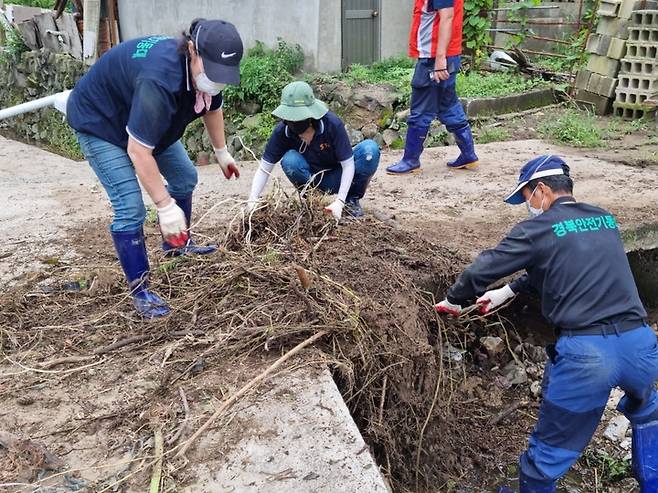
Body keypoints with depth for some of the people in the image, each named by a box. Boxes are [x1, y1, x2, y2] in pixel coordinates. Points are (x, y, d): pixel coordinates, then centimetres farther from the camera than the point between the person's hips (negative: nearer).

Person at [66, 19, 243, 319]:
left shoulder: (207, 68, -16)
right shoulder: (159, 81, -42)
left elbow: (212, 107, 7)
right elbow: (138, 150, -40)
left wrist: (221, 152, 15)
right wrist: (165, 206, -35)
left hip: (148, 121, 8)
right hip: (98, 122, -8)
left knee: (185, 177, 13)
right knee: (130, 207, -16)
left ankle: (177, 244, 36)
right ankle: (139, 291, -4)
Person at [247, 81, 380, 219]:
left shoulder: (332, 124, -28)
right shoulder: (282, 131, -22)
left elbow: (348, 165, -23)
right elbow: (264, 169, -16)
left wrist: (340, 201, -32)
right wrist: (253, 200, -31)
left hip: (336, 178, -1)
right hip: (312, 179, 1)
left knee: (370, 149, -28)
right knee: (289, 160, -32)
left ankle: (352, 199, -5)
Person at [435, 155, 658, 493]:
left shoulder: (538, 230, -2)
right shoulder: (605, 220, 17)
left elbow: (482, 270, 2)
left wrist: (452, 301, 21)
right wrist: (509, 291, 33)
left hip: (584, 351, -6)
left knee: (549, 452, 13)